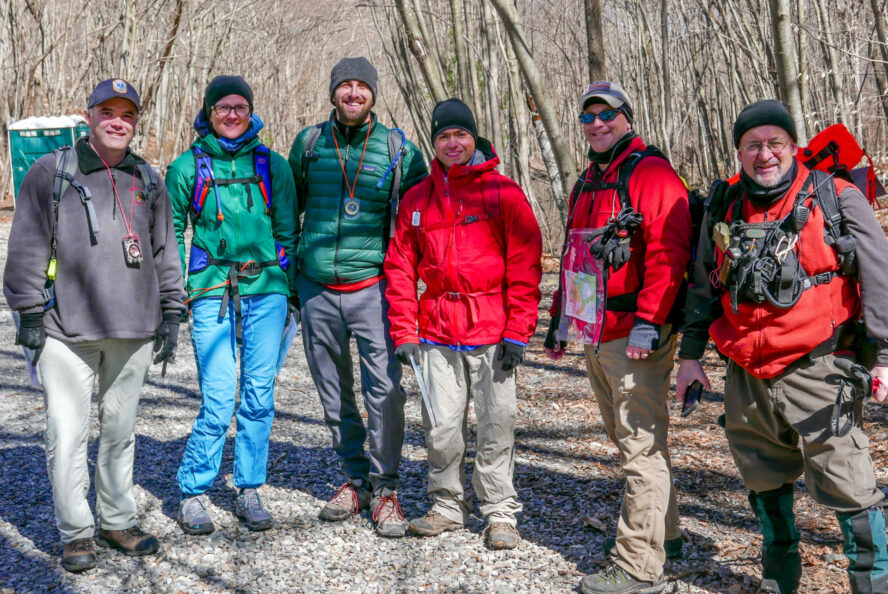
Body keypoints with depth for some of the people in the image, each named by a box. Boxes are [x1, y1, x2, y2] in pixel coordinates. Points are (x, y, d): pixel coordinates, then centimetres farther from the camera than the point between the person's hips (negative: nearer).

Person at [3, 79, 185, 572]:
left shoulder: (148, 181, 14)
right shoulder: (51, 173, 3)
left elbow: (165, 252, 18)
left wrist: (171, 314, 13)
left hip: (133, 328, 3)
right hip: (66, 329, -3)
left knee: (121, 429, 12)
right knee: (68, 433, -2)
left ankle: (118, 521, 24)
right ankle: (76, 532, 11)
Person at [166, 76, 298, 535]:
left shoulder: (272, 165, 8)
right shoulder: (188, 167, 5)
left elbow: (288, 230, 13)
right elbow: (170, 231, 11)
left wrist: (291, 287, 9)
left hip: (265, 291, 2)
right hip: (212, 293, -2)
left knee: (259, 397, 4)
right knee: (218, 402, -6)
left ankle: (249, 492, 18)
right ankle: (193, 494, 12)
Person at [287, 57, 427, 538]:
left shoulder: (399, 149, 1)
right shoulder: (308, 143, 7)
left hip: (372, 286, -3)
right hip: (316, 287, 3)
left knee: (384, 388, -9)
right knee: (333, 391, 11)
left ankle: (385, 486, 7)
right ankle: (355, 478, 26)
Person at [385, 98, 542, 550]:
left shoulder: (503, 192, -1)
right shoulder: (417, 198, 10)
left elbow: (524, 267, -4)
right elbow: (401, 267, 12)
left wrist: (517, 333, -9)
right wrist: (403, 332, 4)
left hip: (491, 330, -3)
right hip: (437, 330, 3)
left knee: (497, 423, 2)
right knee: (441, 426, 7)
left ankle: (499, 512, 16)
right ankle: (448, 505, 25)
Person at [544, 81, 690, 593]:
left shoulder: (652, 173, -8)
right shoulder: (588, 183, 21)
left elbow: (667, 251, -18)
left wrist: (648, 320, -24)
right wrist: (561, 319, 25)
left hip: (636, 337, -9)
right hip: (596, 337, 9)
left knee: (642, 446, -7)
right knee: (628, 440, 17)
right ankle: (664, 534, 31)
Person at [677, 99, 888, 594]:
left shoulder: (837, 200, -3)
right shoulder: (724, 211, 10)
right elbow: (704, 289, 19)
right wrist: (691, 354, 18)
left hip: (816, 373, -5)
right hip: (747, 381, 5)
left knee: (848, 487, -6)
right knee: (766, 483, 17)